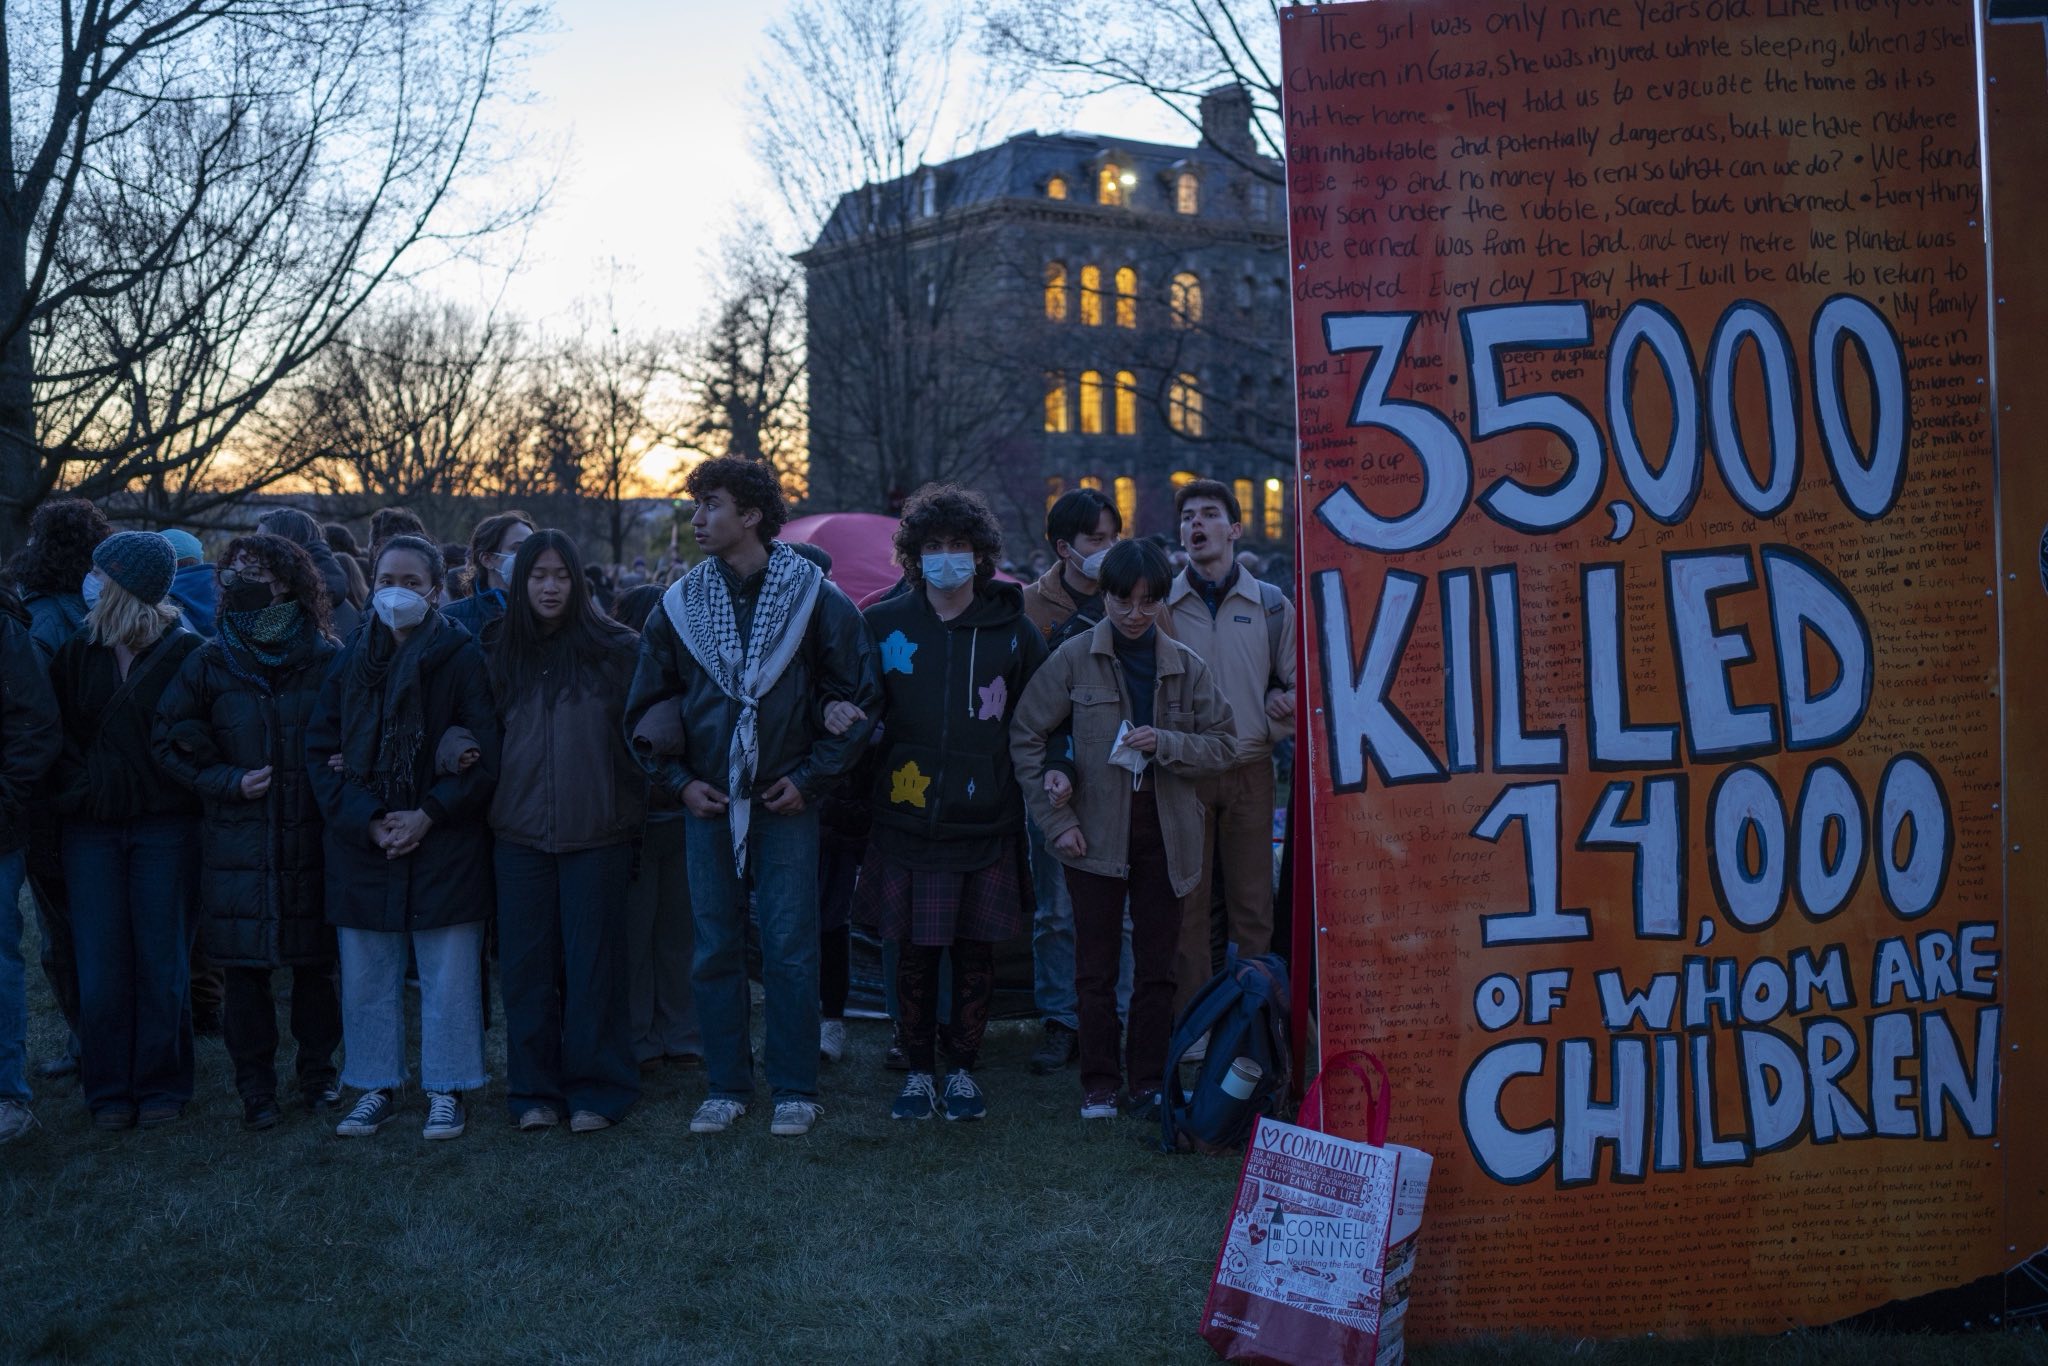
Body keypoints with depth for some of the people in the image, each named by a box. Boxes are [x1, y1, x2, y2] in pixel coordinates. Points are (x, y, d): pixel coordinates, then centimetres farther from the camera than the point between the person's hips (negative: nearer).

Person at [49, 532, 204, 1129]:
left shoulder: (186, 652, -4)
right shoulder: (78, 652, 7)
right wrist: (74, 788, -4)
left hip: (164, 827, -3)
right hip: (91, 828, 3)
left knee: (162, 960, 3)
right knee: (102, 962, 4)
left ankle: (160, 1087, 14)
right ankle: (109, 1089, 14)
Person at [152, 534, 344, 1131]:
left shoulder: (327, 660, 2)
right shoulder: (211, 663, 4)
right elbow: (171, 741, 6)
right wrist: (228, 782, -5)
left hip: (311, 839, 0)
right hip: (237, 839, 1)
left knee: (315, 963, 6)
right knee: (244, 968, 2)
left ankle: (318, 1072, 21)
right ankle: (256, 1087, 13)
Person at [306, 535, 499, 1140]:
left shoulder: (461, 658, -2)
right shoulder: (351, 659, 8)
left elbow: (484, 756, -5)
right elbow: (320, 750, 6)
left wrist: (429, 815, -13)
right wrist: (366, 818, -7)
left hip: (443, 843, -3)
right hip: (360, 842, 3)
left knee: (448, 976, 1)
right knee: (366, 977, 8)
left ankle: (446, 1091, 13)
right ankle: (376, 1089, 21)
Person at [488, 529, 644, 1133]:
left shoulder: (616, 649, -1)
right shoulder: (503, 654, 10)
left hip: (596, 833, -3)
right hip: (520, 833, 3)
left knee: (593, 963, 2)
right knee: (528, 965, 6)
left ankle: (596, 1089, 11)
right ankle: (535, 1089, 16)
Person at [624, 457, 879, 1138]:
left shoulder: (814, 597, -3)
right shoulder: (679, 604, 5)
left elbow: (858, 697, 1)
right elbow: (646, 706, 13)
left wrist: (810, 775, -6)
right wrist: (679, 779, 2)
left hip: (786, 801, -3)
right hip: (708, 801, 3)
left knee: (790, 949, -1)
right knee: (715, 948, 6)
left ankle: (795, 1089, 10)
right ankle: (726, 1086, 17)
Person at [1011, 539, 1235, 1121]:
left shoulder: (1187, 666, 4)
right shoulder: (1073, 659, -2)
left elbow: (1223, 744, 8)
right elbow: (1027, 737, 1)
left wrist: (1166, 744, -12)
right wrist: (1057, 821, -5)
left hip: (1165, 828, 2)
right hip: (1095, 829, -2)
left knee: (1158, 964, 7)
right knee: (1096, 964, 3)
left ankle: (1149, 1081, 17)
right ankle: (1099, 1084, 12)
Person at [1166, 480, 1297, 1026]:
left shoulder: (1270, 604, 7)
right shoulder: (1161, 605, 5)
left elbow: (1297, 685, 10)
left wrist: (1272, 727, -7)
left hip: (1250, 773, 1)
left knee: (1252, 904, 4)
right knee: (1187, 904, 1)